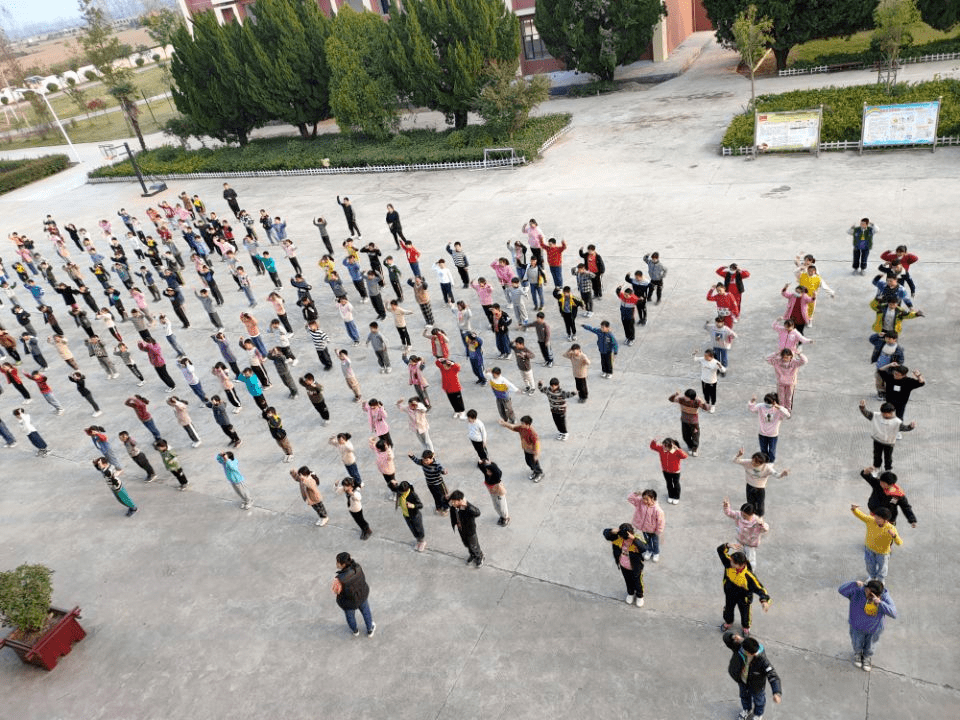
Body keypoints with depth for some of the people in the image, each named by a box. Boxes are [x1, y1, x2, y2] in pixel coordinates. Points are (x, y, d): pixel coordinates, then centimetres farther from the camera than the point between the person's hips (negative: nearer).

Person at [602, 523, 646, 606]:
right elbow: (605, 533, -21)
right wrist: (612, 531, -43)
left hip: (636, 568, -4)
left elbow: (644, 548, -56)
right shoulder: (618, 538, -24)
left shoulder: (637, 541, -37)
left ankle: (639, 596, 55)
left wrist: (634, 539, -66)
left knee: (638, 582, 24)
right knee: (628, 581, 31)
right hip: (623, 567, 4)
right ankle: (630, 593, 61)